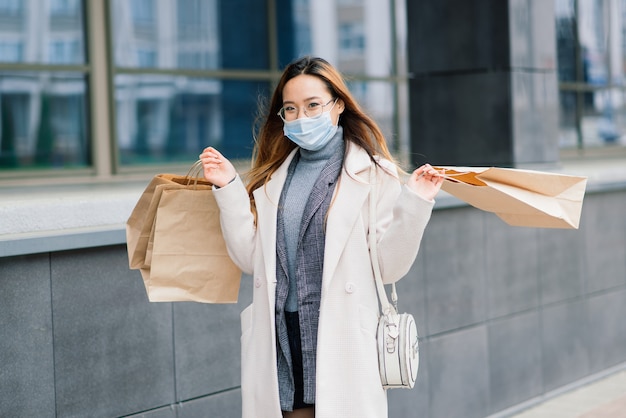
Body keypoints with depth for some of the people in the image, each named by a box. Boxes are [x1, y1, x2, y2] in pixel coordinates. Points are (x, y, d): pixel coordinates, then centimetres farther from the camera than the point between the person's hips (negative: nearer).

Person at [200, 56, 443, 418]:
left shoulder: (373, 173, -1)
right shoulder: (272, 176, 12)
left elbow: (389, 268, -5)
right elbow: (251, 260, 6)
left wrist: (413, 205, -17)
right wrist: (229, 190, 1)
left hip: (344, 345, -3)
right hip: (280, 342, 4)